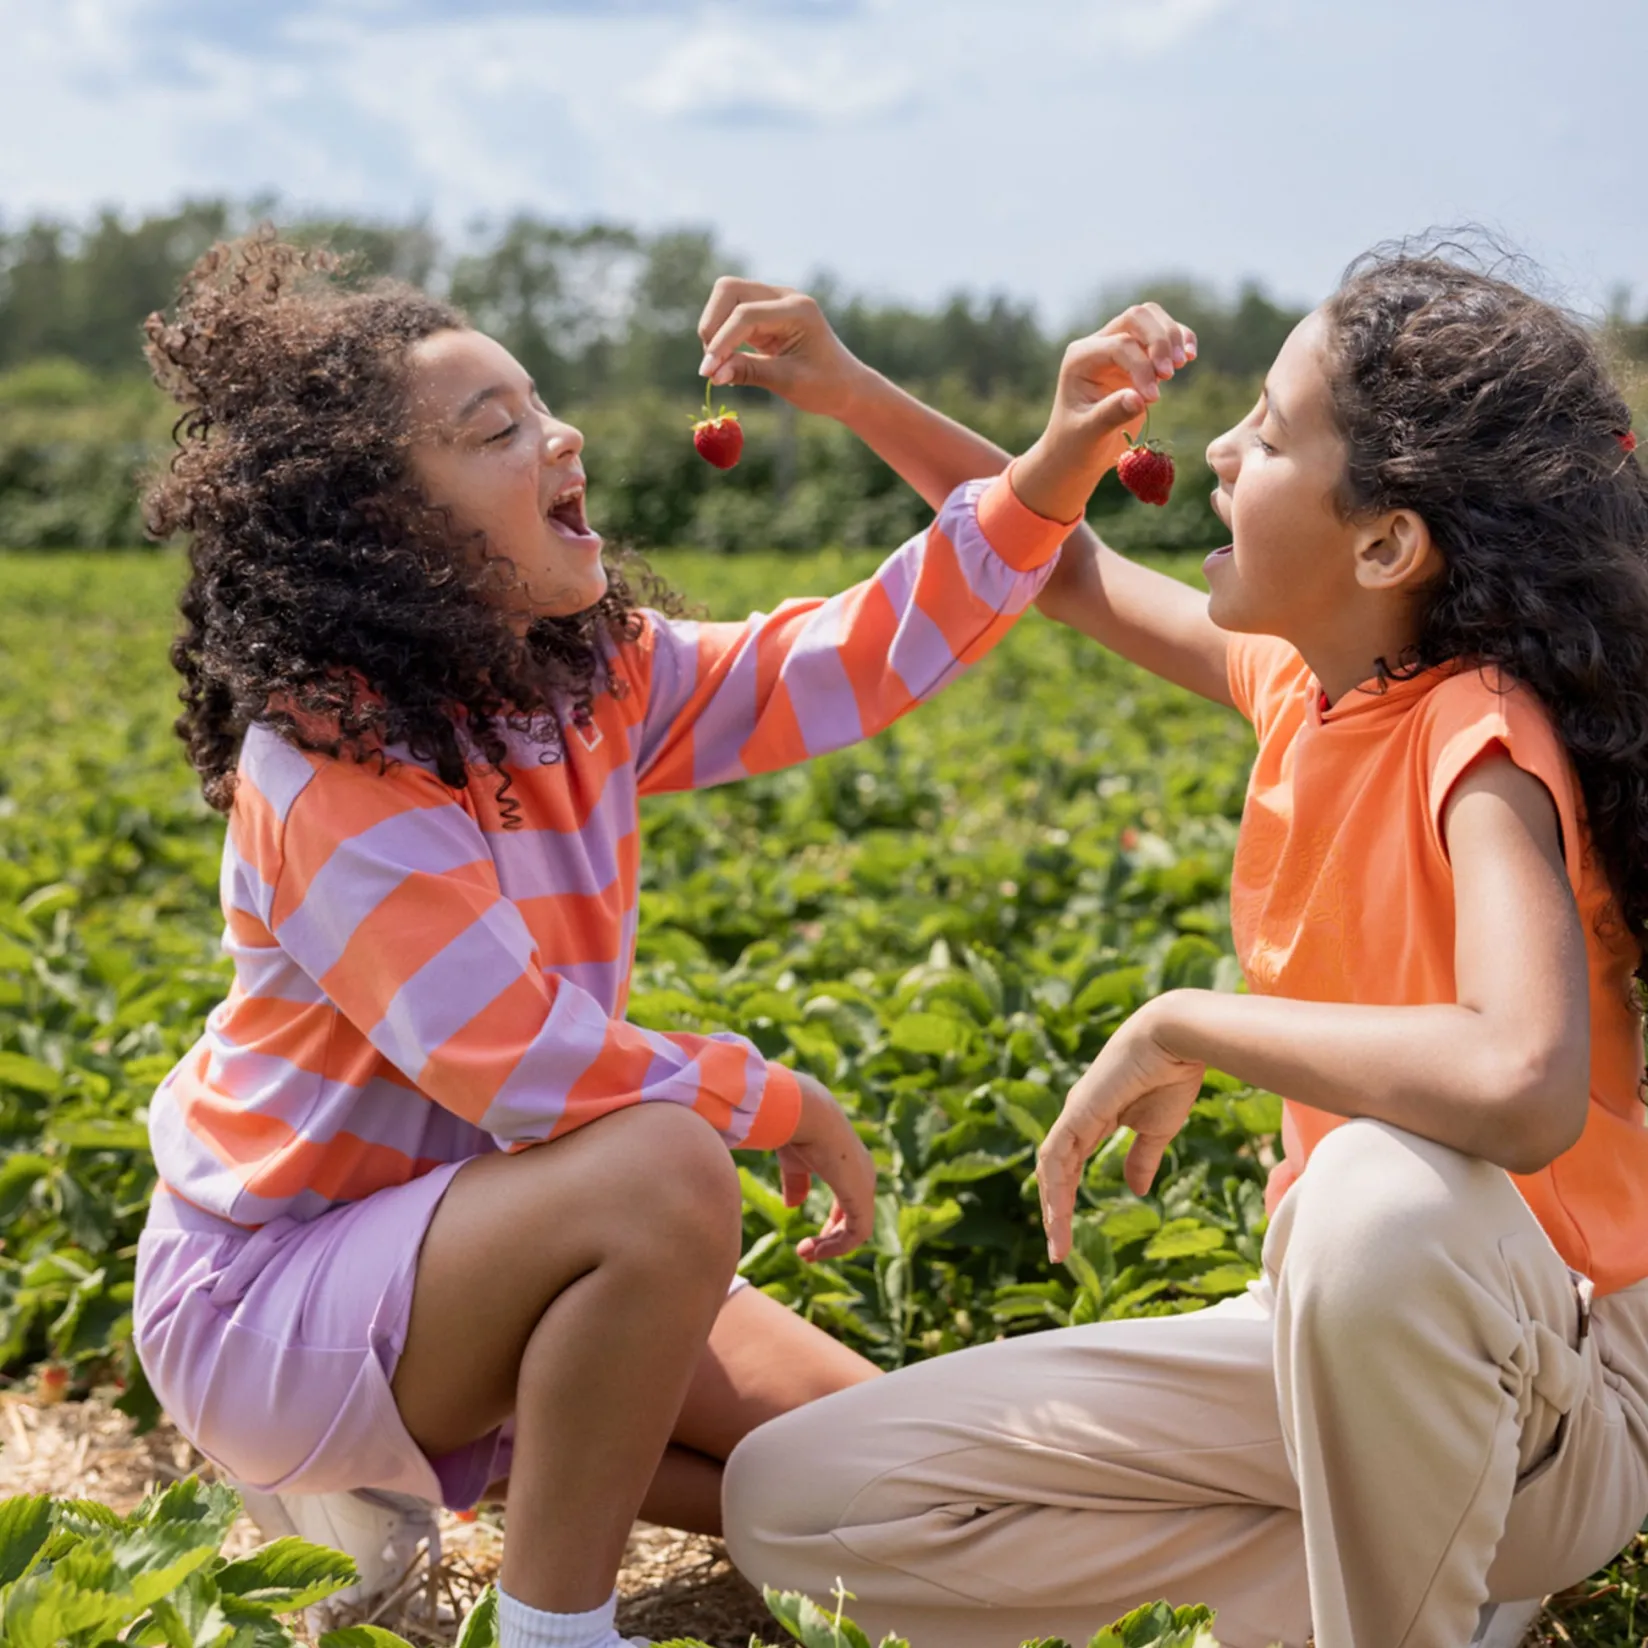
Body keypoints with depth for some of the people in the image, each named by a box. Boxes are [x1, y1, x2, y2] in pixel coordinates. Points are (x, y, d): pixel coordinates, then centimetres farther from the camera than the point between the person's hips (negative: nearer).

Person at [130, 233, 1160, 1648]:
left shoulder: (586, 680, -1)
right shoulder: (325, 760, -24)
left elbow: (841, 668, -3)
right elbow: (519, 1062, -30)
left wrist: (1051, 479, -13)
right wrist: (777, 1102, -17)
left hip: (464, 1229, 8)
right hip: (267, 1297, -8)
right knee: (666, 1173, -36)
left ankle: (439, 1459, 13)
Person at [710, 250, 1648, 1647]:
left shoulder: (1478, 739, -23)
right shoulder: (1307, 680, -1)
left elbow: (1523, 1088, -43)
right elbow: (1074, 572, 19)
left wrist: (1177, 1030, -30)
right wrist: (854, 394, 11)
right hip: (1356, 1330, 7)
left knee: (1390, 1194, -45)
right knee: (791, 1501, -1)